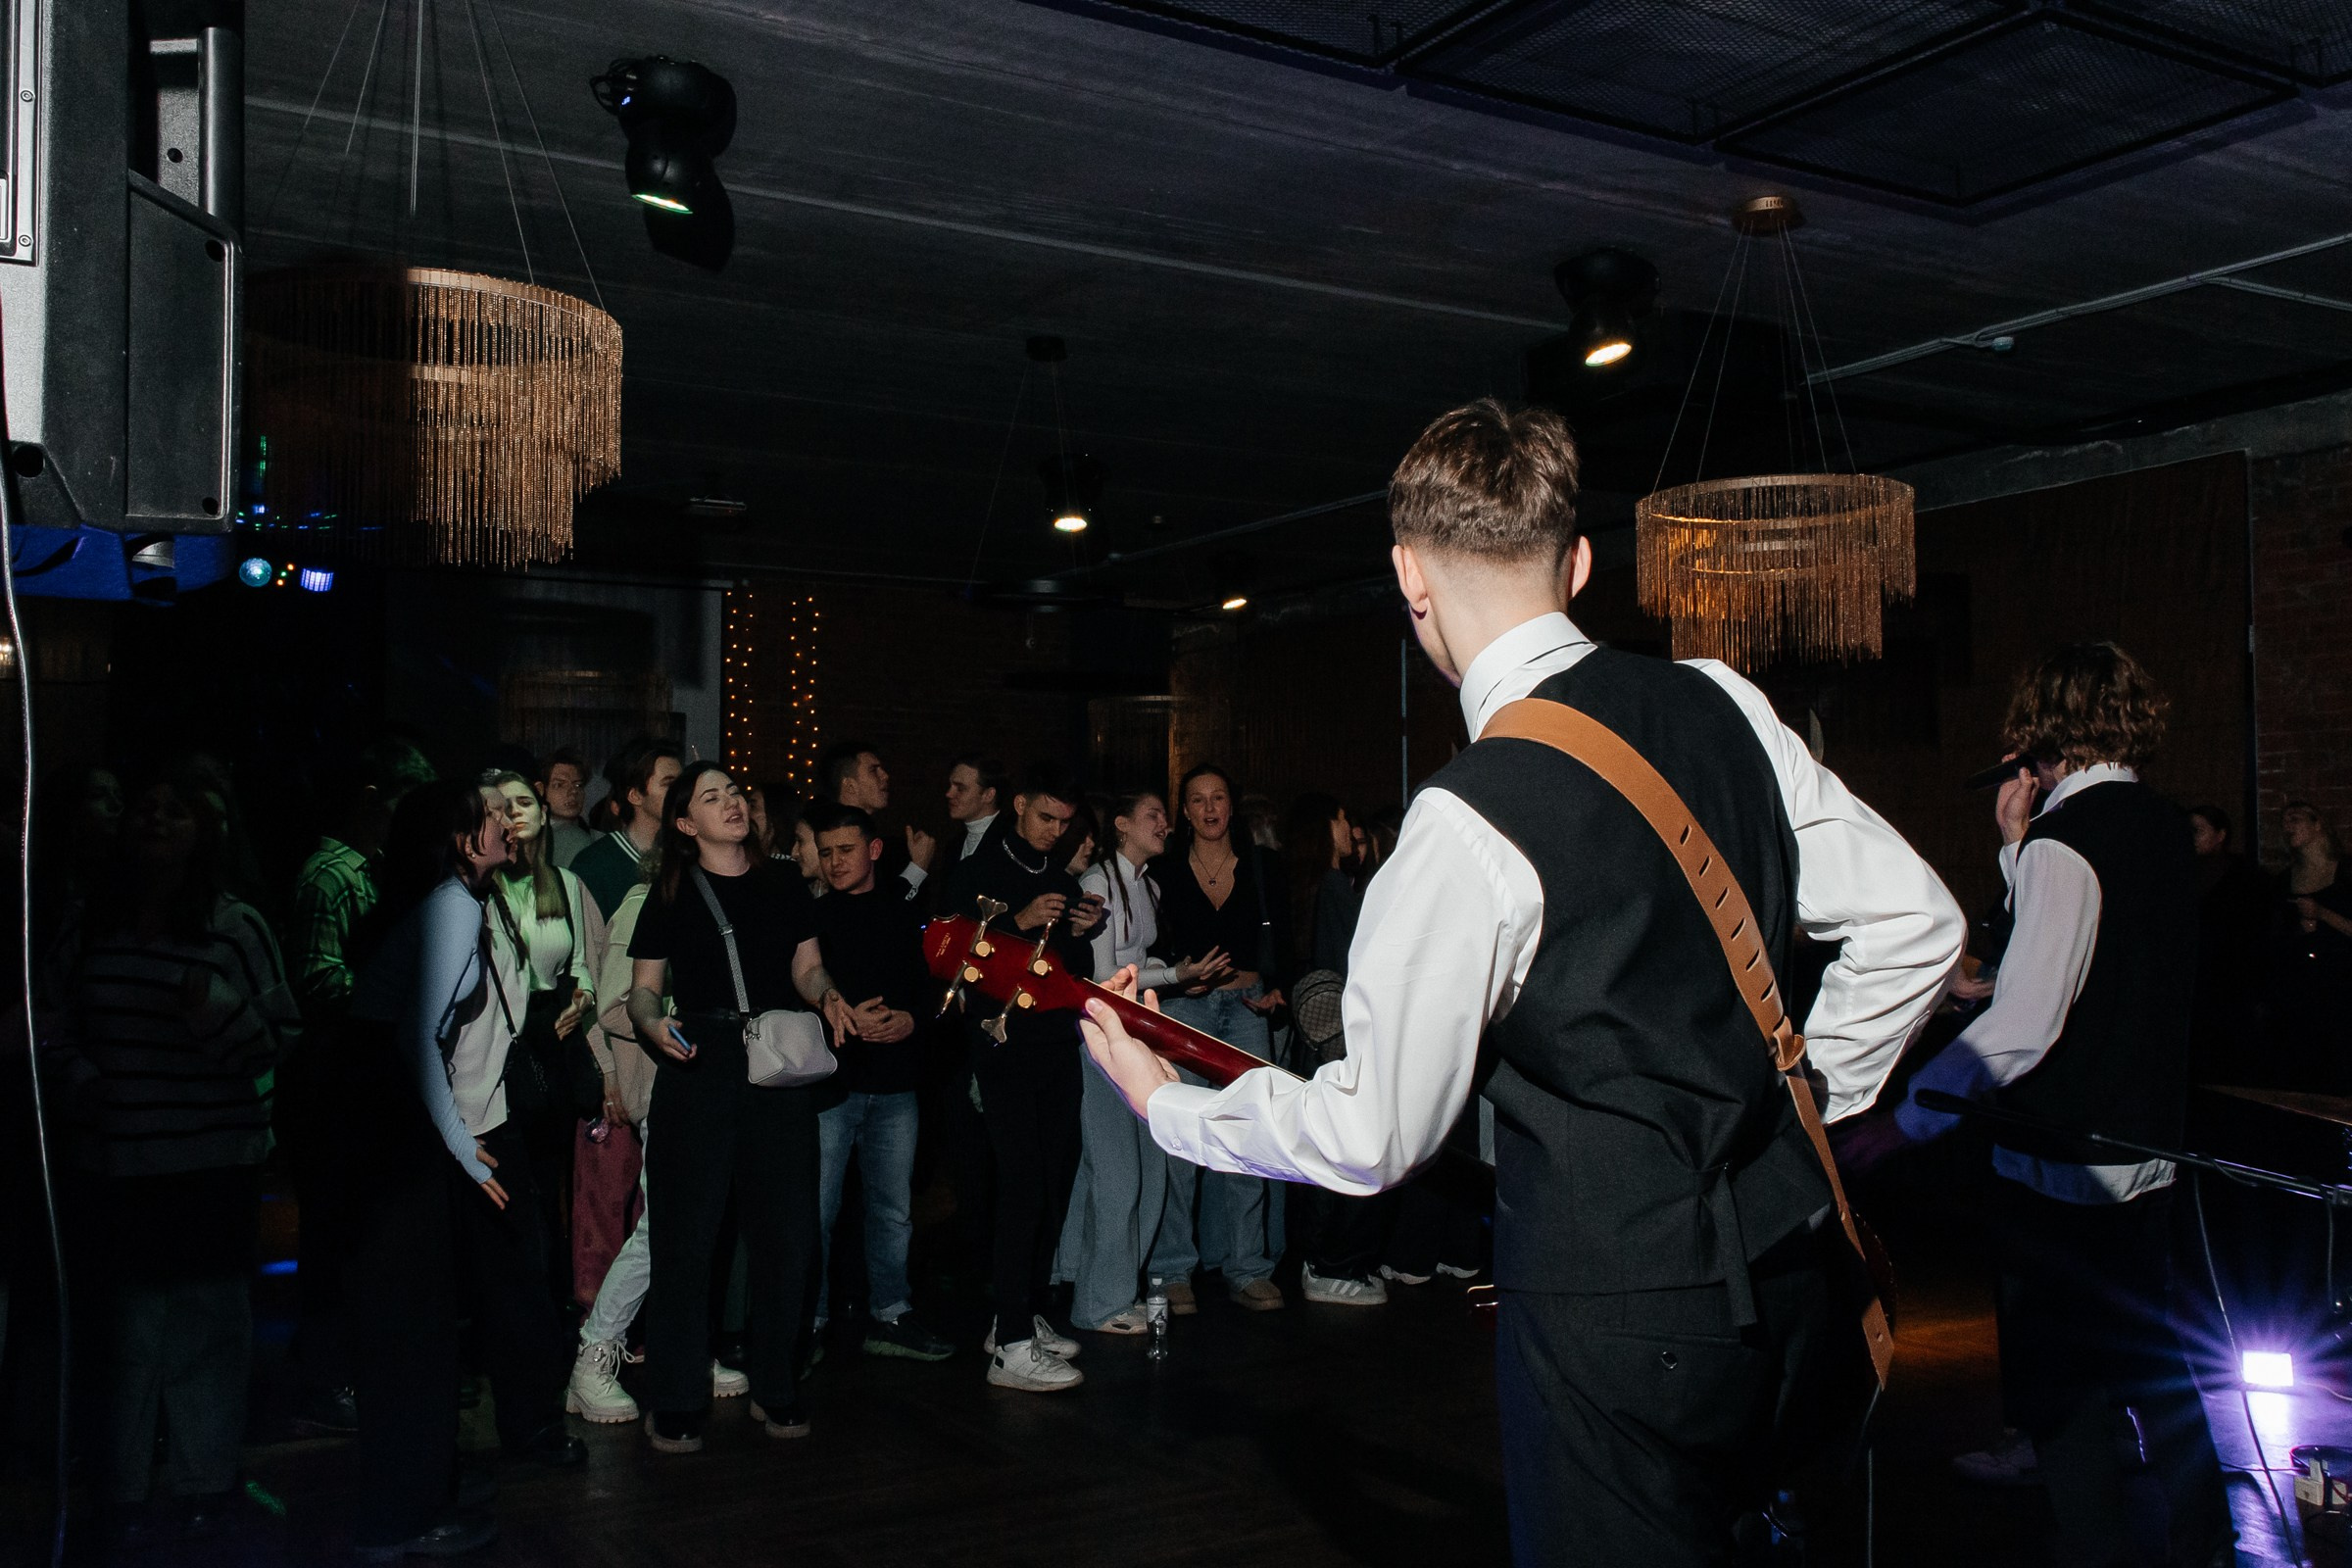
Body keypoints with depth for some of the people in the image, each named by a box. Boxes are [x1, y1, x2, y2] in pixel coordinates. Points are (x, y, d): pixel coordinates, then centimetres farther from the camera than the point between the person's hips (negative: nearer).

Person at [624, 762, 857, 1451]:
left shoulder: (783, 885, 14)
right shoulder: (671, 895, 7)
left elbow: (807, 967, 14)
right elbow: (643, 989, 6)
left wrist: (827, 995, -7)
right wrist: (654, 1024, -14)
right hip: (698, 1067, -2)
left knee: (788, 1232, 2)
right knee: (686, 1234, -3)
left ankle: (776, 1389, 17)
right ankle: (676, 1403, 8)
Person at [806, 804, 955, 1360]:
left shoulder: (901, 914, 12)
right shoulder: (811, 915, -1)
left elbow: (927, 984, 14)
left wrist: (910, 1018, -5)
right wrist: (843, 1021, -15)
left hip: (895, 1083, 4)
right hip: (830, 1079, -4)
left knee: (894, 1208, 11)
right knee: (817, 1210, -1)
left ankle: (890, 1315, 22)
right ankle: (809, 1322, 11)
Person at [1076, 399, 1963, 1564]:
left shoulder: (1468, 824, -21)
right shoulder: (1723, 707, -2)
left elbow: (1373, 1137, -13)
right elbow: (1916, 922, 6)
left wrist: (1165, 1105, 2)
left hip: (1614, 1315, -6)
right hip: (1787, 1270, 6)